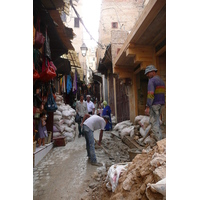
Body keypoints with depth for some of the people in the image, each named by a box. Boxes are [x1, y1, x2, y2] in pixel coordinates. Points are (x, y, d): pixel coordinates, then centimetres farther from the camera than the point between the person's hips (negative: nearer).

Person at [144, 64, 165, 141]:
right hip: (161, 104, 9)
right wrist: (162, 104, 20)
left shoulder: (151, 81, -12)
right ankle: (157, 135, 24)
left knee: (153, 121, -2)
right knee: (156, 120, 19)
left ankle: (159, 140, -1)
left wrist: (147, 107, -22)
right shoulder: (161, 81, 15)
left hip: (154, 104, -9)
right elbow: (163, 94, 16)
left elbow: (150, 94, -21)